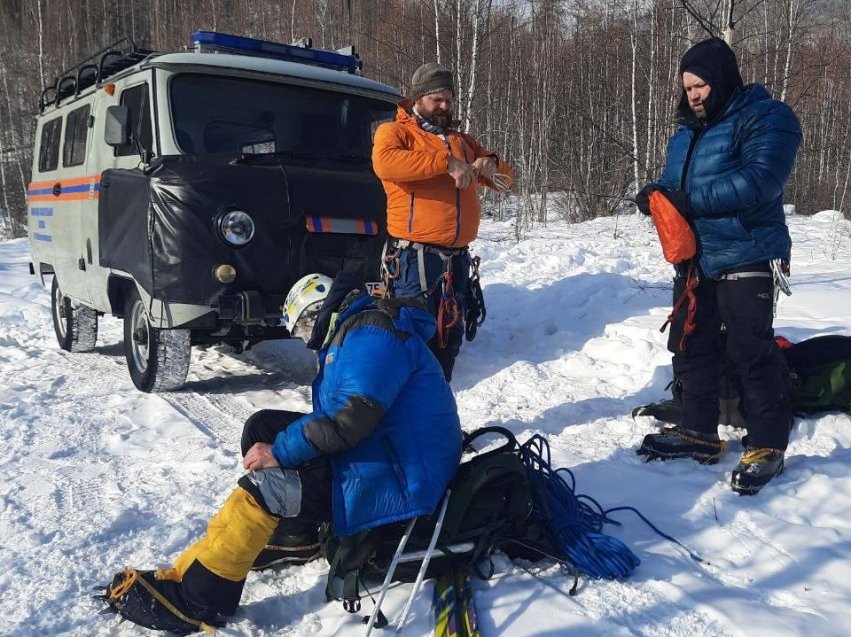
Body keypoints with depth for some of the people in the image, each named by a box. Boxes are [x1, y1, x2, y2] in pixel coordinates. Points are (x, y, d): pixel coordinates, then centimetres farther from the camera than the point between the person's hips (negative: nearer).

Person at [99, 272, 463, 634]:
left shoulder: (372, 335, -18)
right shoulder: (356, 333, 15)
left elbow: (351, 418, -28)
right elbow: (336, 413, 16)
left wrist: (281, 451, -19)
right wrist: (282, 446, 3)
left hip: (395, 483, -10)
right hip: (376, 452, 10)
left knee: (264, 489, -20)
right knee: (263, 427, 8)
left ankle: (192, 599, -12)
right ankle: (292, 534, 15)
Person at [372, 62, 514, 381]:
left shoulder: (462, 140, 21)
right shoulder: (394, 131, 2)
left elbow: (505, 179, 22)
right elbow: (384, 161, -22)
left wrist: (492, 164, -2)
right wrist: (445, 161, -26)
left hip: (457, 257, 7)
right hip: (415, 257, -6)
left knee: (450, 338, 14)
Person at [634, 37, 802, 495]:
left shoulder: (765, 118, -9)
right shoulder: (686, 132, 17)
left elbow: (758, 180, -23)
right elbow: (674, 183, 20)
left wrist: (691, 200, -23)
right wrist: (655, 195, -4)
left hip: (745, 259, -8)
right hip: (695, 259, 9)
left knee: (751, 353, -5)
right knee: (691, 347, 12)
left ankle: (767, 445, 9)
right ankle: (699, 432, 25)